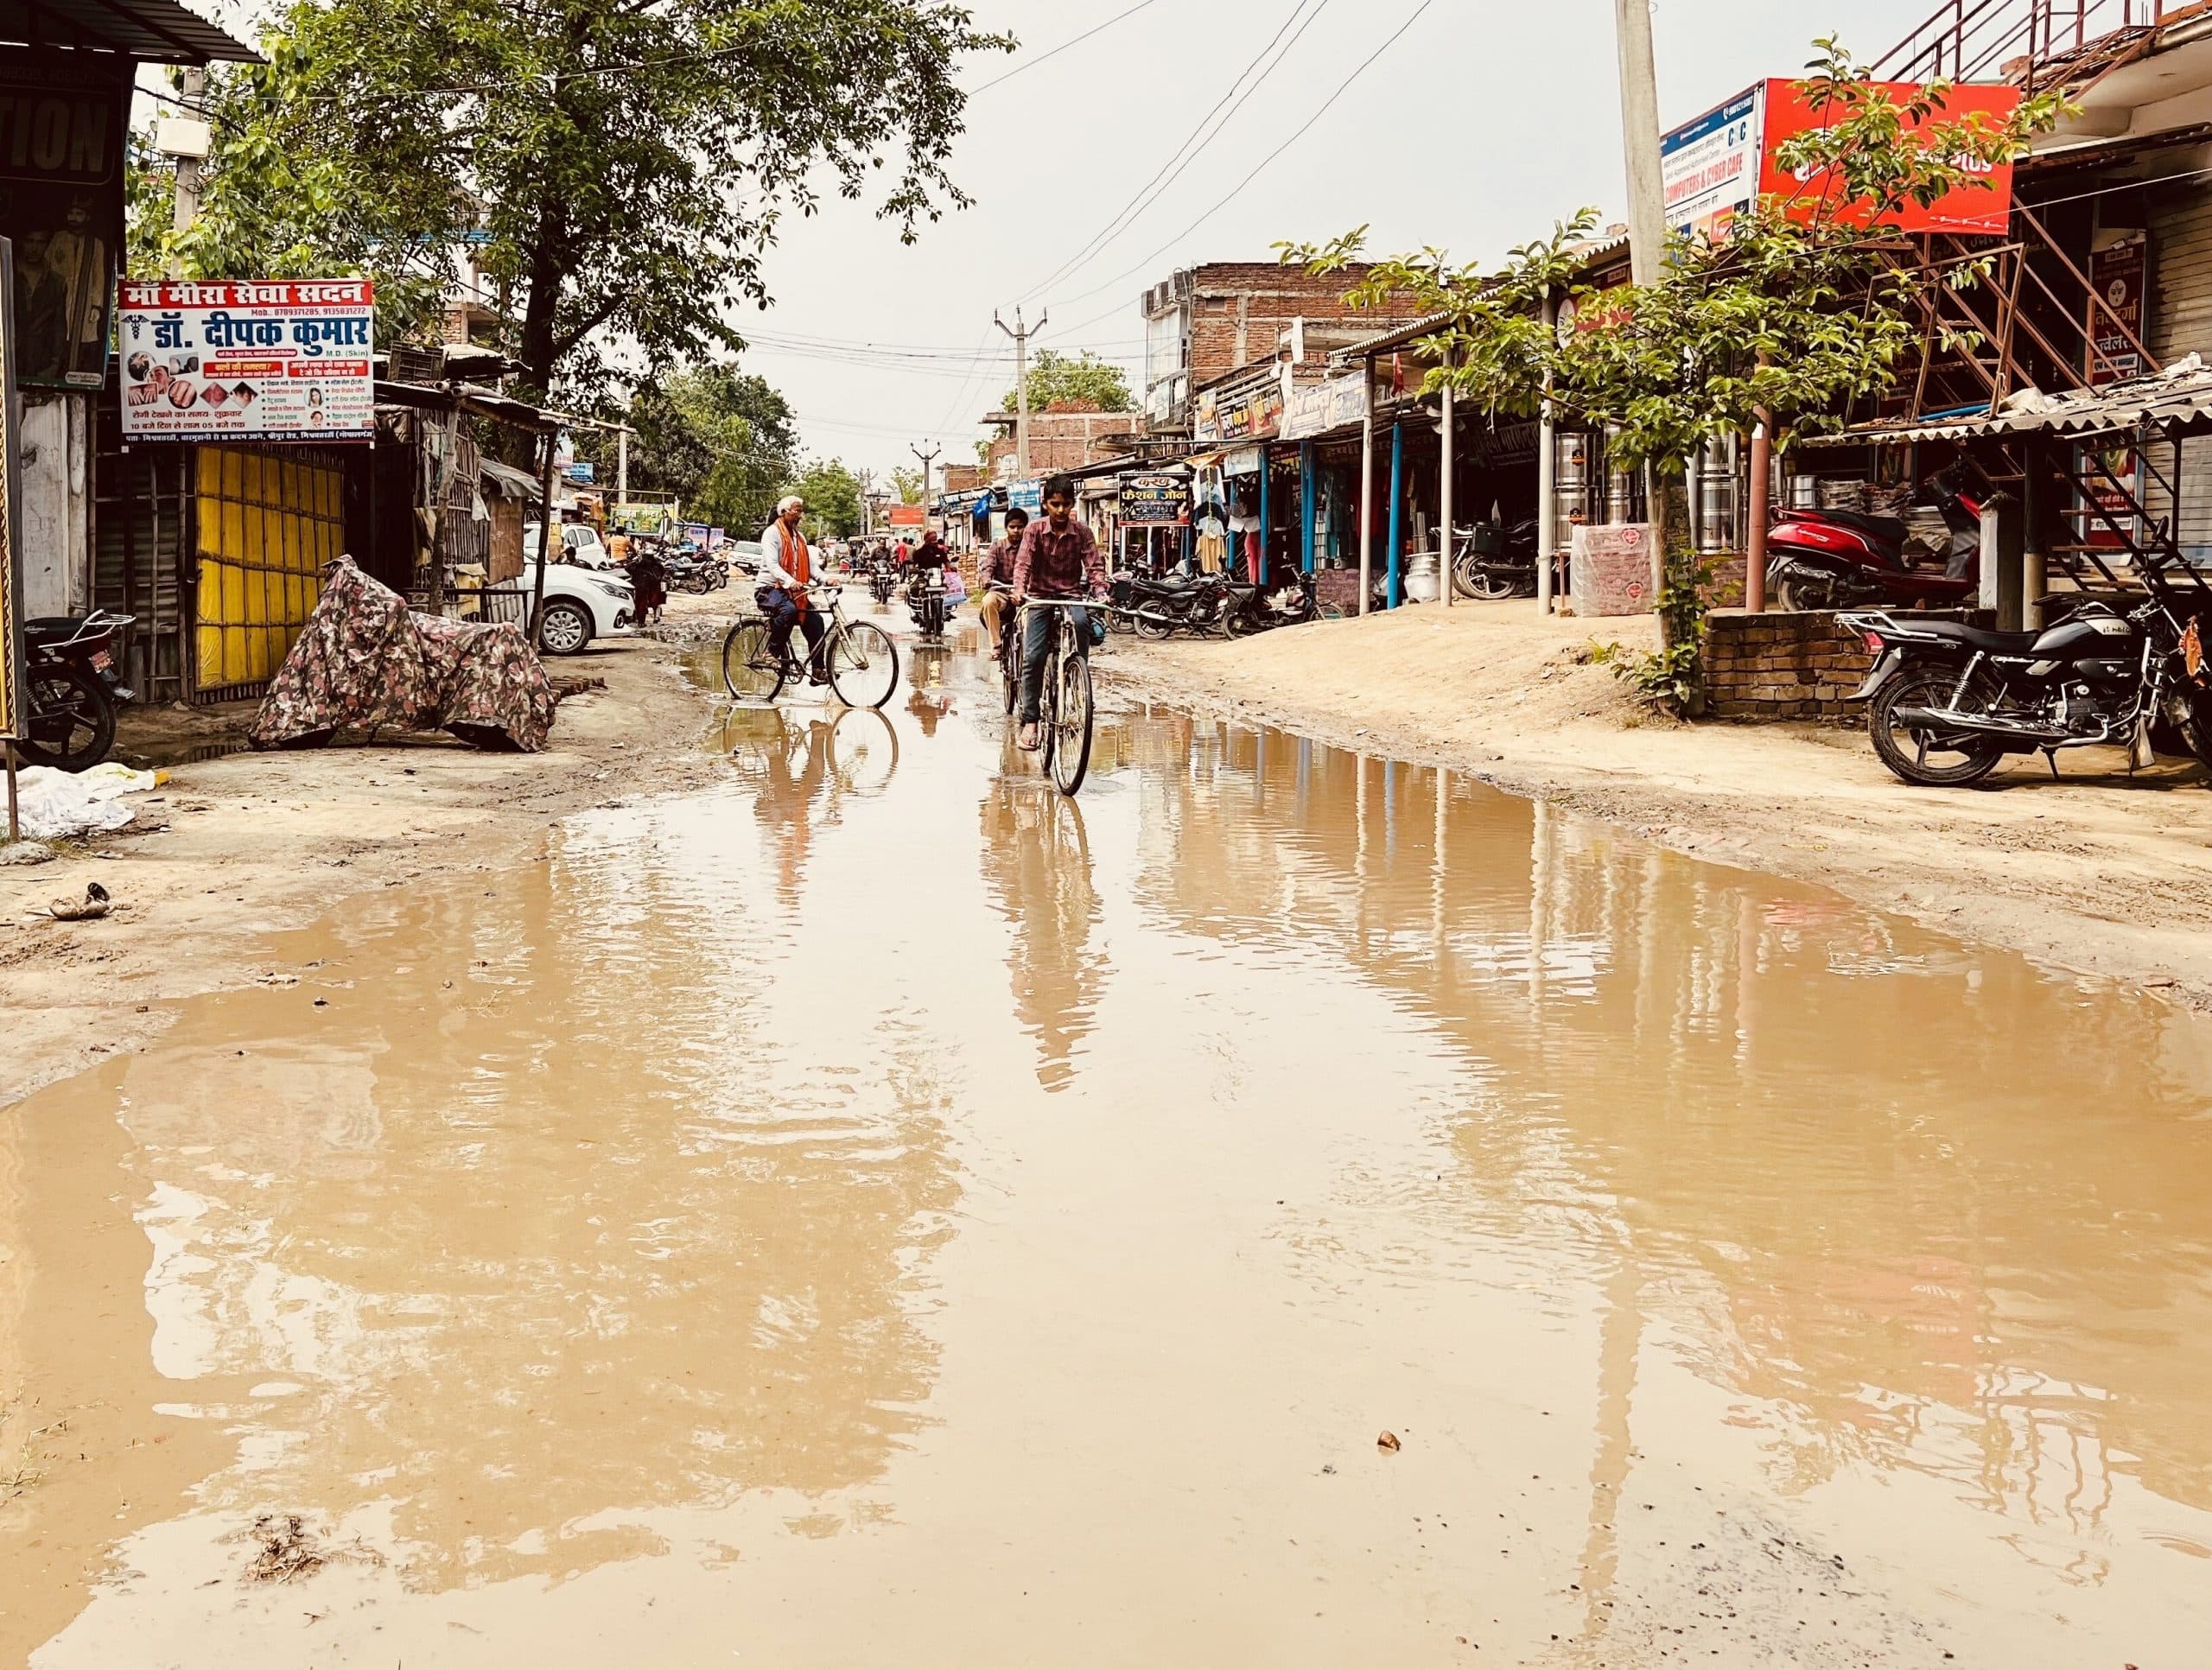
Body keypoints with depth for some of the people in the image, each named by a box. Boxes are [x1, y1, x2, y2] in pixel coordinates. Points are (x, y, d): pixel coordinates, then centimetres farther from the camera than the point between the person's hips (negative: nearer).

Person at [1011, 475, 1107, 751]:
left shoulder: (1082, 533, 0)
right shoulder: (1034, 531, -2)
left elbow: (1094, 565, -6)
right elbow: (1023, 562, -12)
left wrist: (1100, 593, -26)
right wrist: (1019, 590, -31)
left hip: (1072, 596, 0)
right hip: (1040, 597, 0)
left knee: (1081, 621, -36)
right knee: (1033, 656, -15)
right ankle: (1030, 721, -10)